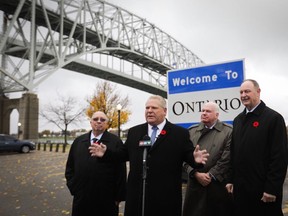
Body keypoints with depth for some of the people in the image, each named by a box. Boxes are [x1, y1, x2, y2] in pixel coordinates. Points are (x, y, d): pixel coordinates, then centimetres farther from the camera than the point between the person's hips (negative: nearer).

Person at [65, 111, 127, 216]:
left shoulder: (116, 142, -4)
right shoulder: (78, 141, 9)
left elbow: (121, 172, -6)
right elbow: (70, 167, 14)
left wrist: (118, 197, -6)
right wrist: (72, 186, 6)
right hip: (81, 199, 4)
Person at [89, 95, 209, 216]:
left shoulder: (180, 133, 1)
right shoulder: (134, 132, 11)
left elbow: (188, 155, -3)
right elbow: (124, 154, 13)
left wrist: (195, 159, -24)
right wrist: (106, 153, 0)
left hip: (166, 196, -2)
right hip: (137, 195, 3)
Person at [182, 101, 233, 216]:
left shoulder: (228, 131, -2)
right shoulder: (191, 131, 9)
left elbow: (227, 158, -8)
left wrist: (211, 175, -10)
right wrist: (196, 174, -8)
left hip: (219, 184, -2)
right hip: (195, 183, 3)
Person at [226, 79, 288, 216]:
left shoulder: (274, 118, -8)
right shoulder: (238, 120, 11)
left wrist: (272, 188, -15)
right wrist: (231, 180, 10)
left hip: (263, 189, -5)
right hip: (240, 187, 6)